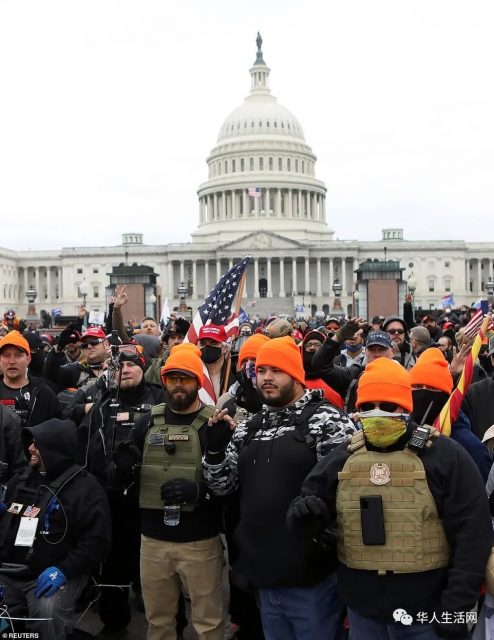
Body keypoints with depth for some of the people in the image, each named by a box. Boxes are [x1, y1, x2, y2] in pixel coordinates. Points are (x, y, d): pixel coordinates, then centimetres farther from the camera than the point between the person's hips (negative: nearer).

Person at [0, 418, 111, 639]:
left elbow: (96, 541, -10)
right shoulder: (19, 480, 13)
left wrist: (63, 570, -18)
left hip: (51, 574, -5)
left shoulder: (85, 487, -6)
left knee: (47, 619, -27)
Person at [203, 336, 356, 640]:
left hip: (312, 578, -6)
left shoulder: (327, 419, -10)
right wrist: (215, 446, -5)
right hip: (265, 574, 6)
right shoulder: (249, 428, 10)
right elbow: (222, 486, 10)